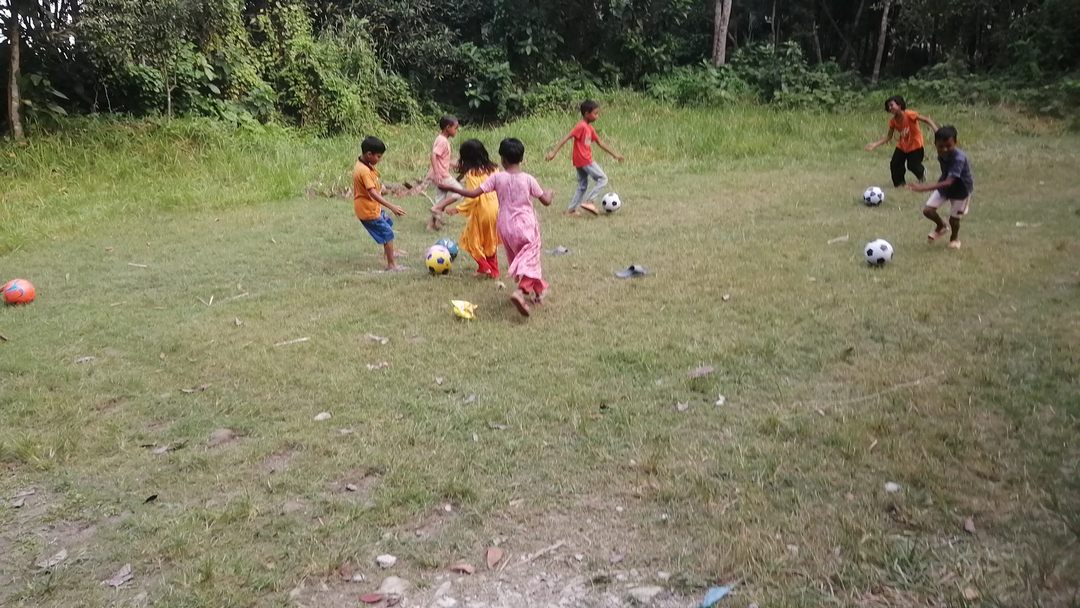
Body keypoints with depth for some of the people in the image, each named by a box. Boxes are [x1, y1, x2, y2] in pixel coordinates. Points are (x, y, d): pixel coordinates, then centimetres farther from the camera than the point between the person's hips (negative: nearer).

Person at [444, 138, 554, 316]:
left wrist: (452, 188, 2)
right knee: (529, 260, -4)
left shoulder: (497, 177, -6)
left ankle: (537, 291, 32)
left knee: (516, 260, 20)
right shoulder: (528, 179, -6)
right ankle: (520, 292, -30)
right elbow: (546, 201, 0)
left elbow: (473, 193, -10)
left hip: (505, 226, 2)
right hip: (526, 225, -2)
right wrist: (549, 193, 23)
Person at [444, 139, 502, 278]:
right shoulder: (493, 169, 3)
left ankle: (484, 267, 6)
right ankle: (494, 271, 25)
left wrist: (457, 209, -15)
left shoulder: (472, 173, -16)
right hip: (495, 209, 7)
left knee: (472, 240, 12)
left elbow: (473, 197, -21)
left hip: (480, 211, -6)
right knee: (491, 242, 20)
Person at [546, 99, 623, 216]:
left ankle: (571, 210, 14)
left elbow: (600, 144, 19)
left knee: (582, 186, 14)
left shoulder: (590, 128, 13)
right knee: (603, 179, -3)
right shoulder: (581, 126, -15)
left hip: (581, 162, 9)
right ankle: (588, 201, -8)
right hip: (584, 160, -9)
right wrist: (554, 152, -25)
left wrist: (614, 154, 20)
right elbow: (566, 138, -20)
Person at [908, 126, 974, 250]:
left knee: (954, 218, 3)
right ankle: (941, 227, 27)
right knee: (928, 210, -5)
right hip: (944, 185, 5)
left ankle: (955, 238, 38)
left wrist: (925, 187, -56)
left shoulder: (959, 158, -37)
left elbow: (949, 182, -46)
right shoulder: (941, 155, -16)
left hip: (961, 189, -5)